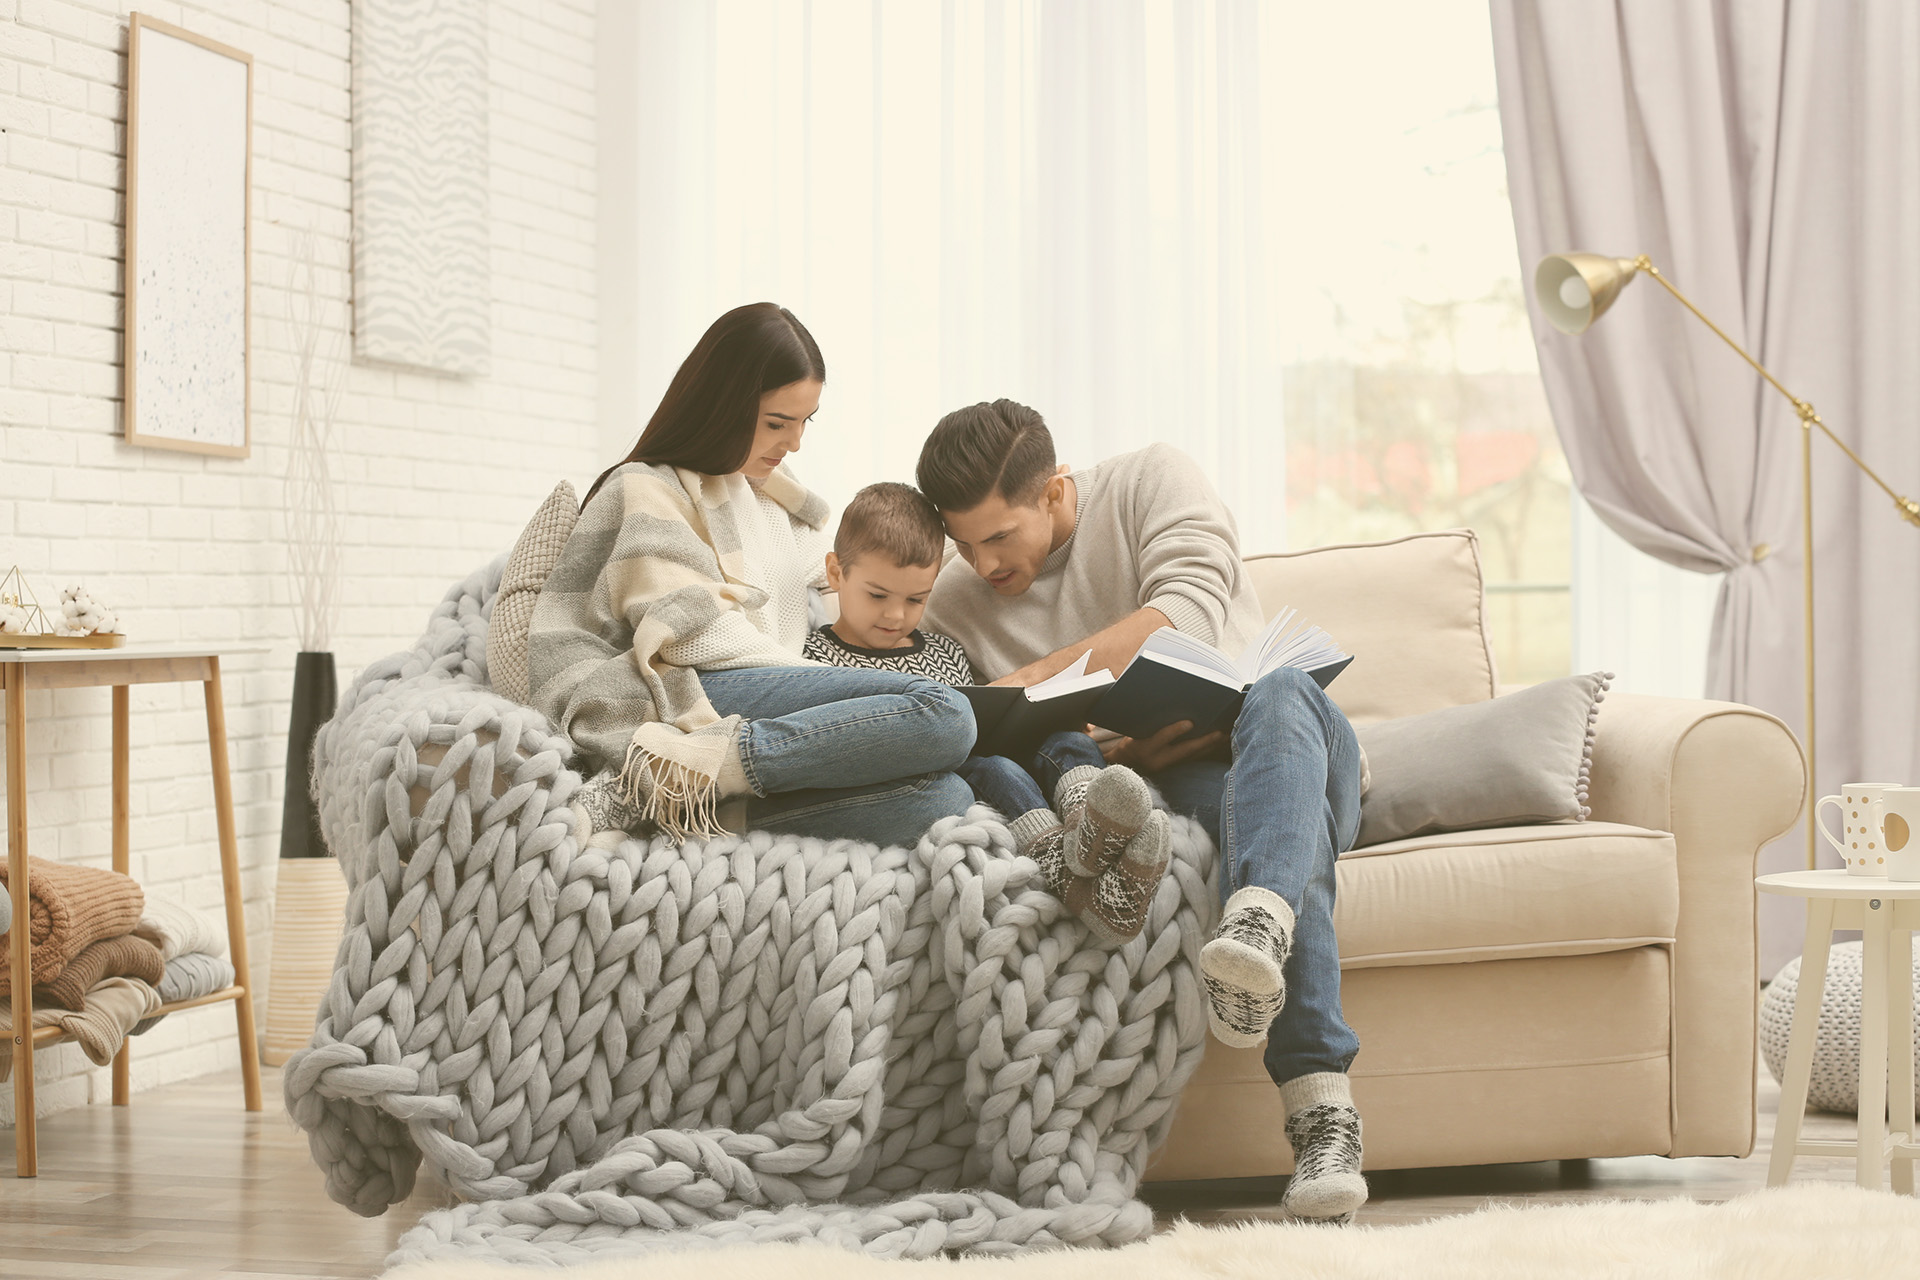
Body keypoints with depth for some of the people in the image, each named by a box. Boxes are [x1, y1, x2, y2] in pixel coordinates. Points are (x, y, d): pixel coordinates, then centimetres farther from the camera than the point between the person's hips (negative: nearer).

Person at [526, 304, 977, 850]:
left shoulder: (771, 487, 31)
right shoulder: (652, 491, 5)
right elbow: (702, 638, -6)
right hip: (711, 694, -8)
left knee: (944, 798, -27)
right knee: (942, 714, -30)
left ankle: (677, 802, -30)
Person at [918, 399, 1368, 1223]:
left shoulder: (1150, 483, 0)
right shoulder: (951, 606, 9)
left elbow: (1188, 615, -16)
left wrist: (1033, 679, -22)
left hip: (1286, 744, 0)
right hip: (1167, 782, 0)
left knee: (1278, 692, -39)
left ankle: (1259, 925, -67)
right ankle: (1318, 1105, -55)